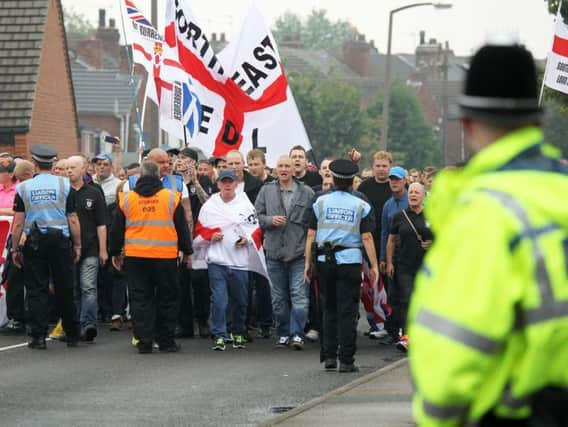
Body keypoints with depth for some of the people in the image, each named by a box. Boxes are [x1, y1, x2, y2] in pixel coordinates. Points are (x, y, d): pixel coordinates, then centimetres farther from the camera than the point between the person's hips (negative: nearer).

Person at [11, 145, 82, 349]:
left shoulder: (24, 188, 0)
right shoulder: (65, 185, -1)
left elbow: (18, 222, -1)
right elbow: (73, 219, -2)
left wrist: (16, 248, 6)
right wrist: (77, 245, 5)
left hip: (34, 243, 0)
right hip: (61, 240, 0)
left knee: (36, 290, 3)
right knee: (65, 290, 9)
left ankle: (38, 336, -2)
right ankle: (72, 335, 16)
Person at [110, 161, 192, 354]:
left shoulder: (126, 199, 3)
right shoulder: (171, 198, 0)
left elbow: (117, 229, 9)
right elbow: (182, 227, 5)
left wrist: (115, 252, 21)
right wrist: (187, 252, 15)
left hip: (135, 256, 1)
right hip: (166, 256, -1)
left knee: (140, 299, 5)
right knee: (166, 299, 8)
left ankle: (144, 341, 1)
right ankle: (166, 341, 10)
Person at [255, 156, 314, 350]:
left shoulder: (306, 193, 1)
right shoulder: (266, 191, 7)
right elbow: (257, 215, 8)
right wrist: (271, 220, -12)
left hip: (299, 252, -3)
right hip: (274, 252, 3)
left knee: (299, 295, -9)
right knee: (279, 297, 9)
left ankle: (297, 334, -9)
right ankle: (283, 334, 17)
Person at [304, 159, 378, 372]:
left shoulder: (320, 202, 4)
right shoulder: (361, 206, 1)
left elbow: (311, 235, 3)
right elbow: (367, 237, -4)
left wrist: (308, 261, 8)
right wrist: (374, 265, 0)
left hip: (324, 261, 2)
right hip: (350, 261, -2)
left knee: (329, 309, 13)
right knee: (347, 311, 0)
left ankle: (329, 356, 12)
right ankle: (346, 360, -1)